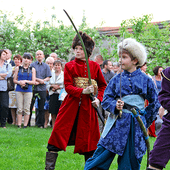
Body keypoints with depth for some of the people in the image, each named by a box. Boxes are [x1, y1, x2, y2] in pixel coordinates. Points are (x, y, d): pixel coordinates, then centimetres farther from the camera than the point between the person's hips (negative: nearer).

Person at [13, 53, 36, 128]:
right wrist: (19, 82, -11)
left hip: (28, 91, 0)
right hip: (19, 90, 0)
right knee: (19, 109, -2)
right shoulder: (18, 68, 10)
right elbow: (14, 80, 9)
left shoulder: (32, 69, 9)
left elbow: (33, 82, 4)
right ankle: (19, 125, 1)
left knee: (26, 109, -2)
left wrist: (25, 81, -11)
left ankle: (25, 125, 2)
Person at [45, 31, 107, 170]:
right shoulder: (69, 66, 2)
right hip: (71, 105, -1)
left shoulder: (95, 66, 6)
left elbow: (103, 85, 15)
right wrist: (83, 91, -21)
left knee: (89, 137, 4)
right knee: (59, 132, -5)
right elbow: (68, 86, -5)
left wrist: (99, 99, -2)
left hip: (88, 106, 1)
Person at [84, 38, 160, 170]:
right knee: (102, 154, -7)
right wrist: (114, 105, -15)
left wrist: (145, 121, 9)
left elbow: (154, 103, 11)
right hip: (118, 123, 0)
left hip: (136, 126, 0)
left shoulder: (146, 80, 3)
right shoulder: (116, 79, 5)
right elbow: (106, 99, 5)